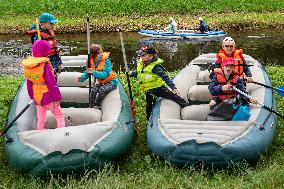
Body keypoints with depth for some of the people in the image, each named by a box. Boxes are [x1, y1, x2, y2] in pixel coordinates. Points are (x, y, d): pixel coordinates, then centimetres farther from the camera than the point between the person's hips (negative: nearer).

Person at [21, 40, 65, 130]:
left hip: (37, 97, 7)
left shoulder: (28, 66, 0)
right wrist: (57, 97, -13)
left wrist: (32, 96, 21)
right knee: (59, 115, 4)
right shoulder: (45, 65, -21)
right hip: (48, 97, -6)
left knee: (40, 118, 17)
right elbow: (52, 84, -19)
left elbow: (29, 83, 10)